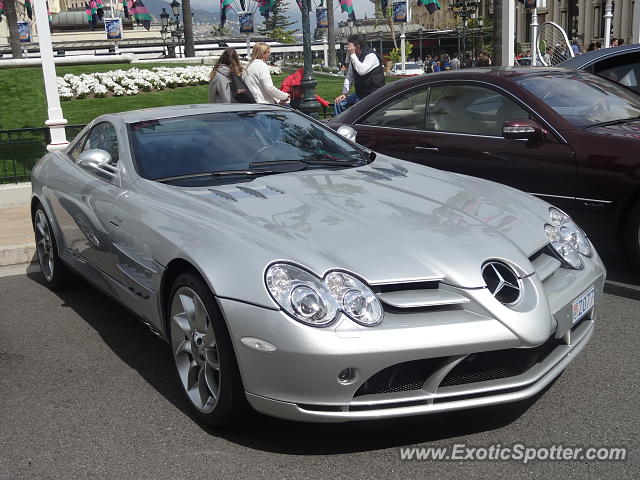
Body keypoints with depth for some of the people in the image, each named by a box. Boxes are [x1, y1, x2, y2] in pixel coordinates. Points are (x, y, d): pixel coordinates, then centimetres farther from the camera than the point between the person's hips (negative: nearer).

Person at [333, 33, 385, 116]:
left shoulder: (371, 55, -15)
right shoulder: (355, 57, 10)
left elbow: (362, 71, -31)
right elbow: (349, 76, 12)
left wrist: (352, 55, -23)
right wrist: (344, 93, 2)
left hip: (373, 93, -8)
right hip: (360, 93, 8)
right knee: (339, 103, -2)